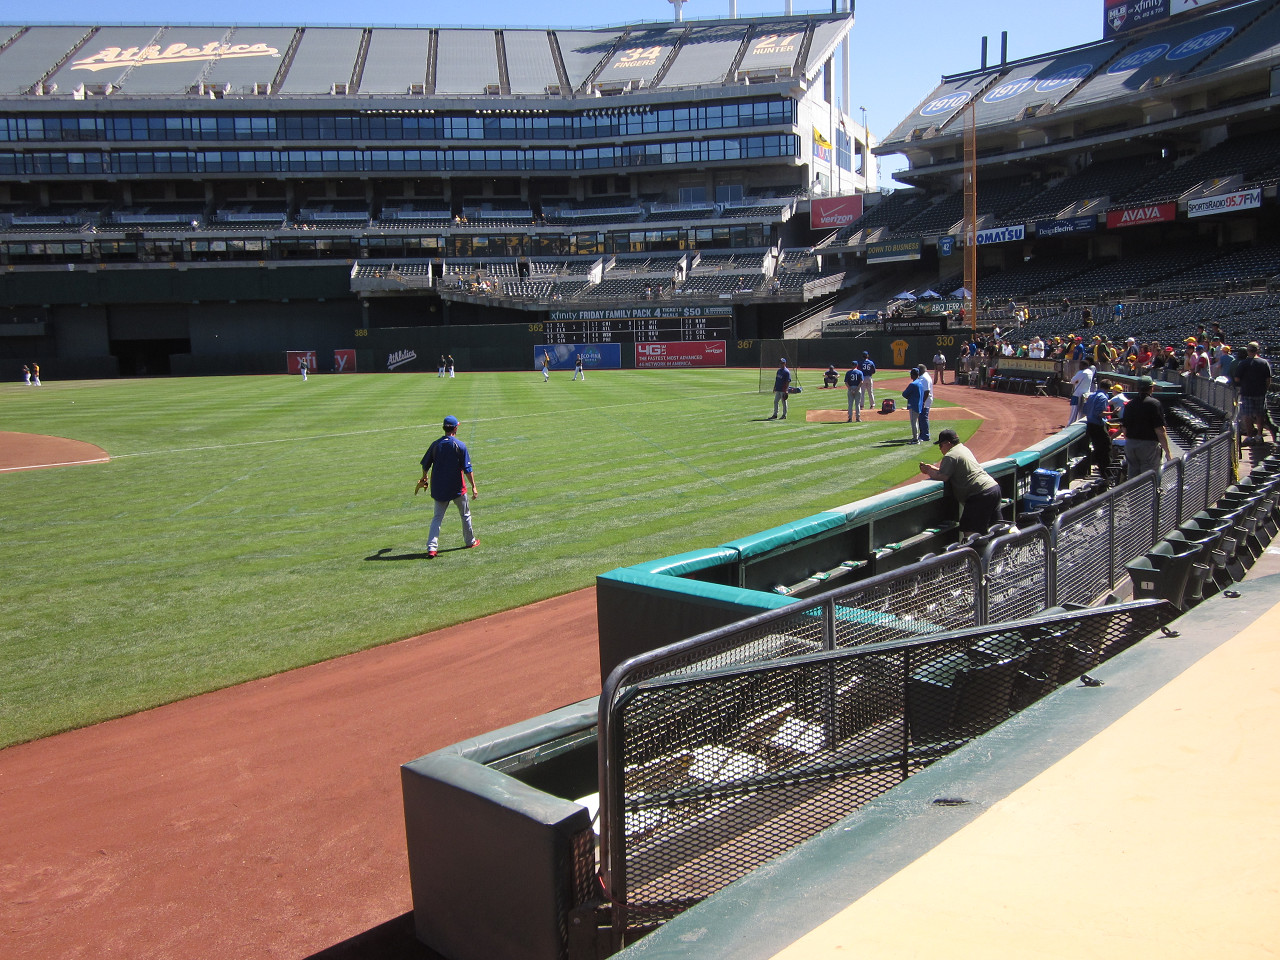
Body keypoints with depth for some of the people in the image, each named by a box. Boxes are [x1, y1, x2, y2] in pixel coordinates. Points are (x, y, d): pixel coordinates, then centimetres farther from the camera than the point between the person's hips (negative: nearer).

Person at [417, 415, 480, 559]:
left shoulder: (435, 445, 0)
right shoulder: (460, 445, -11)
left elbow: (425, 465, 9)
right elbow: (467, 469, -14)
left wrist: (424, 479, 27)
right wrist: (473, 487, -10)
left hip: (438, 488, 3)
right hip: (457, 488, -3)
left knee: (437, 517, 7)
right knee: (465, 514, 17)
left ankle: (431, 547, -6)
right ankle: (470, 541, 31)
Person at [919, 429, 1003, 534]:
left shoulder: (950, 456, -11)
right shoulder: (964, 449, 20)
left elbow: (942, 477, -18)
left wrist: (929, 471, -2)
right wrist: (932, 468, 15)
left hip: (980, 495, -10)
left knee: (969, 532, -9)